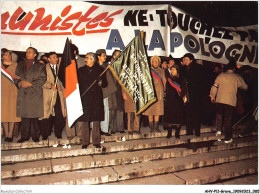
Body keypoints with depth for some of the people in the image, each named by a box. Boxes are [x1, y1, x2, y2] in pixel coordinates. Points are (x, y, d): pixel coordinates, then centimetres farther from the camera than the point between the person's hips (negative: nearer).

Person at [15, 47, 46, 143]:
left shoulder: (40, 66, 6)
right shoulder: (20, 65, 18)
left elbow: (42, 79, -2)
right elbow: (16, 77, 16)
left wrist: (30, 84, -11)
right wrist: (19, 83, -5)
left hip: (35, 94, -3)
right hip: (23, 94, 3)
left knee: (34, 116, -3)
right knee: (24, 116, 3)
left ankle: (35, 136, 8)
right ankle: (24, 136, 12)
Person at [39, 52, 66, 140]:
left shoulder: (60, 67, 17)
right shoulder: (45, 68, 6)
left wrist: (60, 86, 1)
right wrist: (50, 85, -13)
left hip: (58, 94, 3)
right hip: (48, 94, -2)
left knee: (59, 114, -1)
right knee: (47, 114, -4)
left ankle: (58, 133, 12)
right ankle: (45, 134, 9)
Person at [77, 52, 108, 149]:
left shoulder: (100, 70, 10)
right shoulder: (81, 70, 14)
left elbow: (105, 83, 9)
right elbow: (78, 83, 11)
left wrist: (100, 83, -12)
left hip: (97, 98, -1)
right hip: (84, 98, 1)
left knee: (96, 121, 3)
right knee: (84, 120, 0)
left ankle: (96, 141, 13)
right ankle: (85, 142, 11)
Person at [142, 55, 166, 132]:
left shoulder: (162, 71, 14)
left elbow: (164, 81, 17)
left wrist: (163, 91, 9)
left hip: (159, 92, 2)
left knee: (158, 110, 1)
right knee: (150, 109, -3)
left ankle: (156, 126, 10)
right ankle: (151, 127, 5)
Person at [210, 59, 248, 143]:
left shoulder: (221, 75, 2)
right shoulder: (237, 77, 2)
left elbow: (215, 86, -1)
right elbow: (245, 87, 15)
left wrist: (212, 96, 9)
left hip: (220, 100, 1)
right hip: (231, 101, 0)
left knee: (219, 115, 22)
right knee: (228, 119, 6)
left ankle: (219, 130, 9)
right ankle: (227, 138, 14)